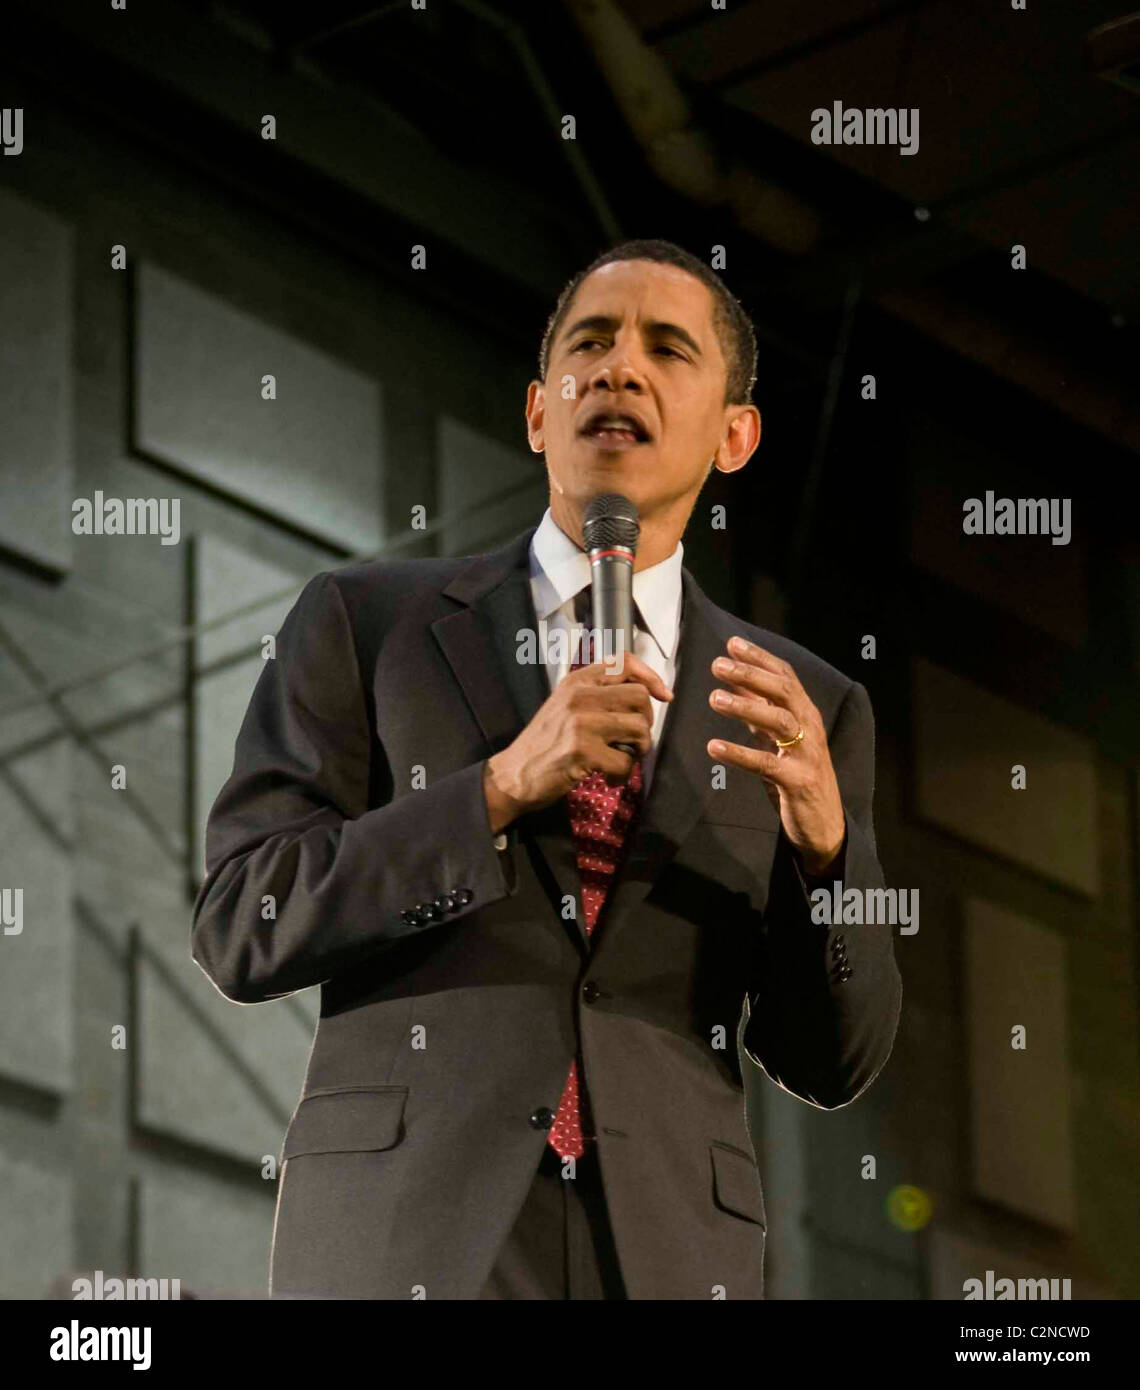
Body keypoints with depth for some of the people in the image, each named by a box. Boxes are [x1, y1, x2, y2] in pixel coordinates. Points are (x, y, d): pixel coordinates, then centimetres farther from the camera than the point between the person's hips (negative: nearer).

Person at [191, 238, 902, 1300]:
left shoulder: (810, 711, 10)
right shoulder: (364, 624, 6)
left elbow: (830, 1065, 8)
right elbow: (240, 932, -2)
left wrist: (823, 837, -10)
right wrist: (502, 787, -13)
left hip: (668, 1257, 2)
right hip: (402, 1251, -2)